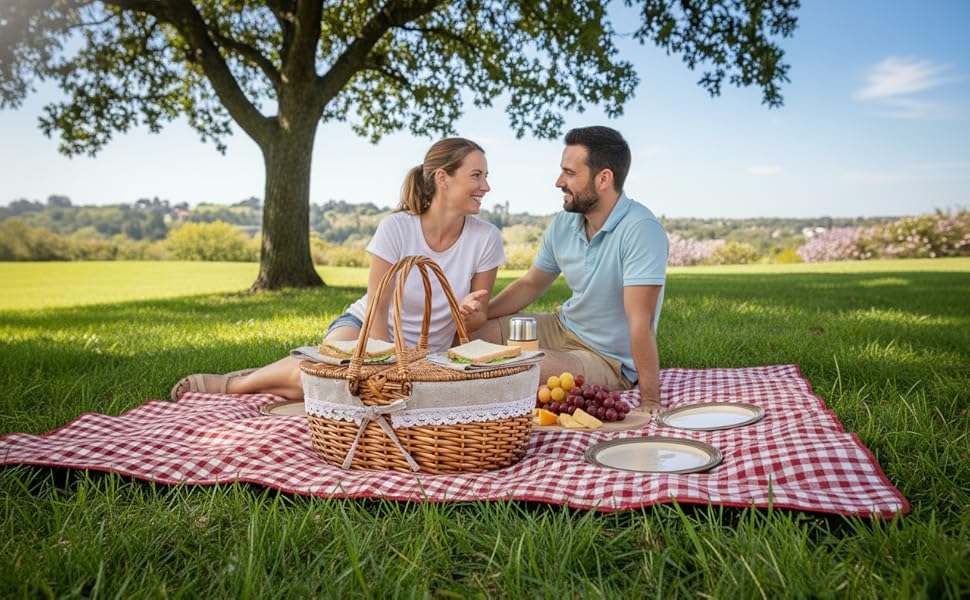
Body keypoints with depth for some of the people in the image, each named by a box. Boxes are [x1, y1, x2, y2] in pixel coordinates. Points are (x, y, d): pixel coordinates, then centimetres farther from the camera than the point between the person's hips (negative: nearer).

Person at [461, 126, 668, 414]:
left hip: (609, 359, -7)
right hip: (563, 328, 7)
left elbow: (640, 322, -31)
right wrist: (486, 310, -9)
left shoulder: (641, 230, -26)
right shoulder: (563, 224, -3)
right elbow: (531, 284, 9)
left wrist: (650, 401, -29)